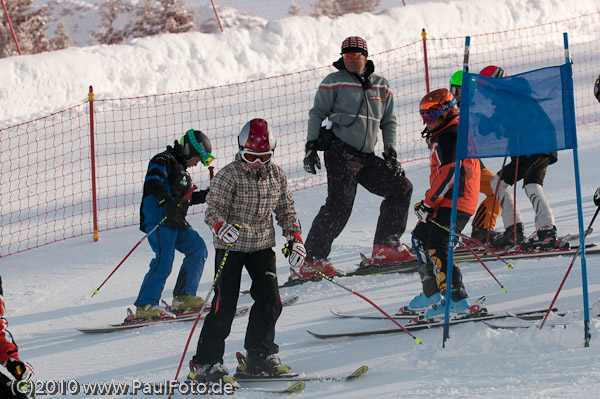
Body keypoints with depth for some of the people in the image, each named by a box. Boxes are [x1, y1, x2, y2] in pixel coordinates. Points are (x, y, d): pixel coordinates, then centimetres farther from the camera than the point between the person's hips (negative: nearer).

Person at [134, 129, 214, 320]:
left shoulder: (182, 169, 26)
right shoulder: (164, 161, -4)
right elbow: (153, 182, -23)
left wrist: (205, 195, 27)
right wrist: (166, 201, -38)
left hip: (176, 222, 10)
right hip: (159, 219, -10)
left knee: (197, 248, 5)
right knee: (164, 259, -19)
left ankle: (183, 297, 6)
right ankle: (145, 306, -21)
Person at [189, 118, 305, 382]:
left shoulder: (276, 175, 3)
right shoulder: (229, 176, -14)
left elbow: (286, 210, 12)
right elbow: (213, 210, -18)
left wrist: (295, 239, 2)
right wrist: (221, 227, -39)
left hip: (263, 245, 5)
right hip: (231, 246, -5)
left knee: (269, 300, -4)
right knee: (225, 304, -8)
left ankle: (260, 356, 9)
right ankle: (205, 363, 0)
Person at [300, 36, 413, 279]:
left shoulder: (381, 86, 15)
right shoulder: (334, 82, 3)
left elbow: (388, 121, 21)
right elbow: (317, 113, 3)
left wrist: (390, 150, 10)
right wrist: (311, 146, -7)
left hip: (367, 157, 6)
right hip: (341, 152, -6)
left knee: (401, 188, 5)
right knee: (340, 204, -18)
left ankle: (386, 247, 12)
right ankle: (313, 261, -19)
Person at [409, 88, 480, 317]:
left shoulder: (449, 137, -13)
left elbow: (448, 174, -21)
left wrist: (428, 202, -16)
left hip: (453, 203, -11)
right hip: (449, 202, 11)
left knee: (437, 249, -16)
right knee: (420, 238, 18)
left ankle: (456, 298, -20)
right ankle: (432, 291, 20)